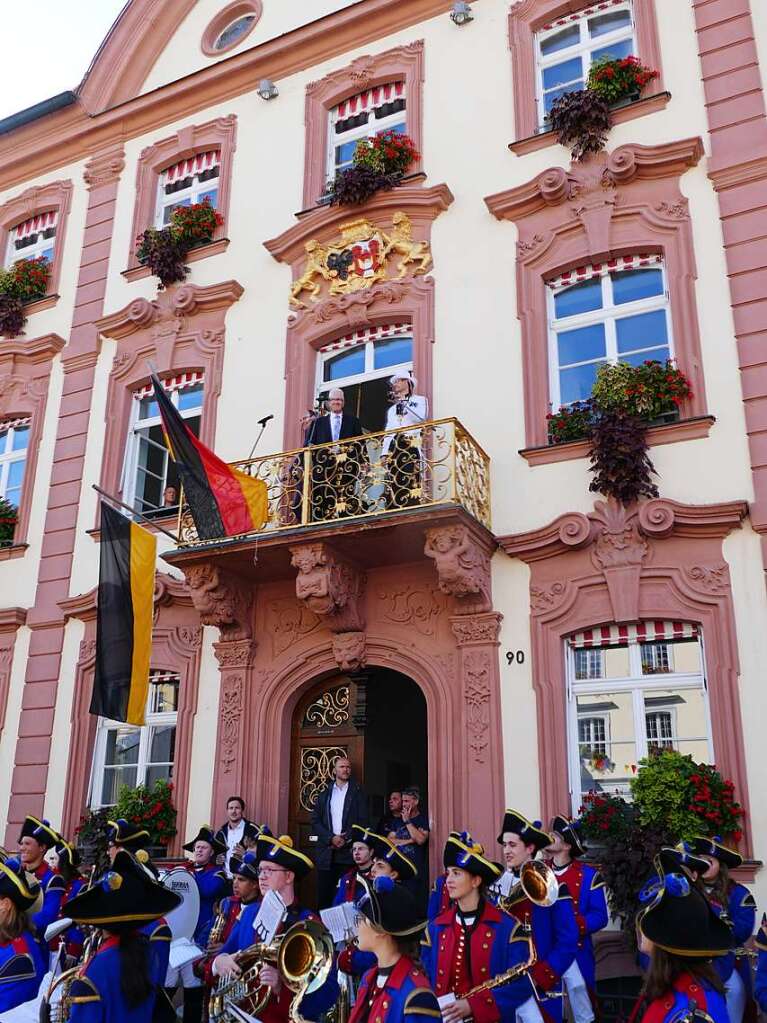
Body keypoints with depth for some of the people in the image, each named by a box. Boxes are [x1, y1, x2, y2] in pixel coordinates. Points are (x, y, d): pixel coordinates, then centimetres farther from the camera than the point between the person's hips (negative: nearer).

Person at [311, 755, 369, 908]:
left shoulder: (358, 794, 8)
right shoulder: (324, 795, 15)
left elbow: (363, 822, 0)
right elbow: (315, 821, 7)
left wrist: (346, 839, -11)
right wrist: (331, 838, -8)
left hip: (349, 852, -2)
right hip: (326, 853, 2)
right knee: (324, 895, 0)